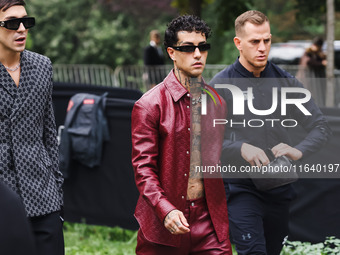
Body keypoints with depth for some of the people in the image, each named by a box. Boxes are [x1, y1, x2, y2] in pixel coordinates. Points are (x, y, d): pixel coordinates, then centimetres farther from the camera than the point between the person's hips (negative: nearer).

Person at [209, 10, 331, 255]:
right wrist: (241, 148, -24)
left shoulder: (286, 83, 7)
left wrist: (299, 151, -14)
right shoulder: (220, 85, -3)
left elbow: (321, 126, 7)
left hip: (279, 188, 4)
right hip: (240, 186, -4)